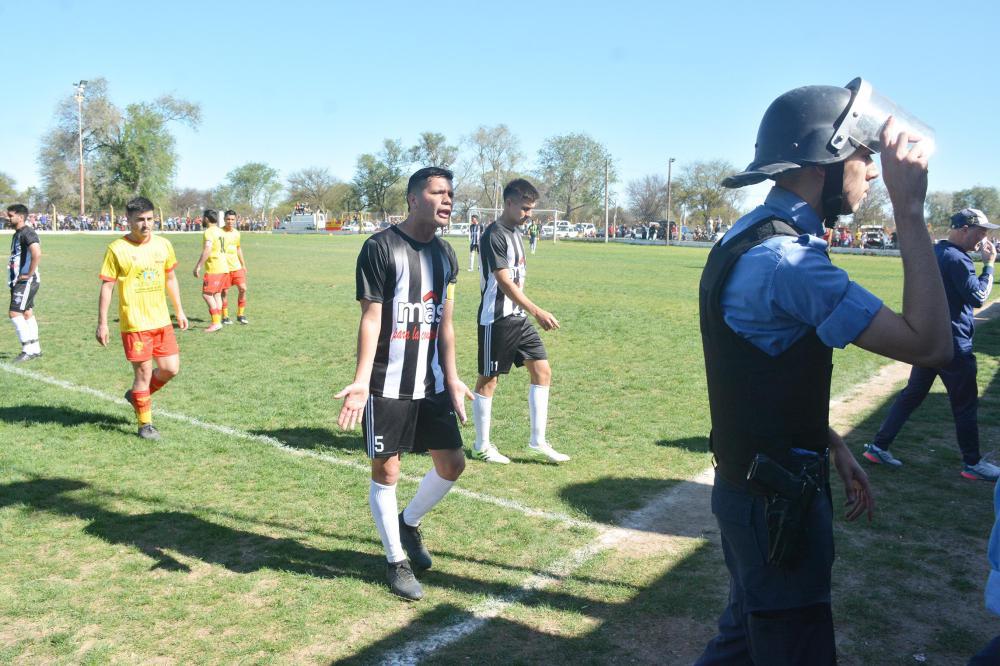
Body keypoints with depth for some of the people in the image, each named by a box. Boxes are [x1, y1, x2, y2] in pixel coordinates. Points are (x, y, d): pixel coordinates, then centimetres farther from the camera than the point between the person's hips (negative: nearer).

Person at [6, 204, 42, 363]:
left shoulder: (27, 233, -16)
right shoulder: (17, 234, 16)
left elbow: (37, 254, -30)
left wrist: (29, 274, -23)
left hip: (26, 281, -10)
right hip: (18, 281, 10)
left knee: (14, 313, -12)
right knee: (27, 313, 12)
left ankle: (28, 350, -6)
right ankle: (35, 349, 18)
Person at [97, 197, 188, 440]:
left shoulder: (163, 244, 5)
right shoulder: (117, 249, -9)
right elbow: (107, 286, -7)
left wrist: (179, 311, 17)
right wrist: (102, 323, -8)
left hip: (161, 320, 5)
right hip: (134, 324, -5)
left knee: (171, 368, 6)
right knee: (144, 373, 1)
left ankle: (137, 395, 33)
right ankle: (145, 425, 18)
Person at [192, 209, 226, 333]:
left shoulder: (208, 232, -13)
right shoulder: (220, 231, 15)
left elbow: (207, 250, -26)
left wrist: (198, 266, -25)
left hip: (214, 269, -9)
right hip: (223, 267, 9)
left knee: (206, 294, -7)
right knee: (217, 294, 13)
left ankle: (216, 323, -11)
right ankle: (217, 322, 14)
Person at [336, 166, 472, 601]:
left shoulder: (445, 254, 9)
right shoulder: (381, 247, -11)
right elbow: (370, 318, -14)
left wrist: (451, 377, 10)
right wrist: (361, 381, -22)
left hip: (431, 382, 7)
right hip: (388, 385, -6)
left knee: (452, 463, 10)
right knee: (386, 471, 4)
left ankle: (410, 523, 37)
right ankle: (397, 561, 23)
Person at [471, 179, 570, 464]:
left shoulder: (515, 232, 13)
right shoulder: (494, 235, -16)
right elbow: (504, 282, -22)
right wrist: (537, 311, -26)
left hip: (518, 317, 9)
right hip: (496, 320, -9)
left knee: (542, 371, 6)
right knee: (488, 380, 3)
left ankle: (538, 440, 14)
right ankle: (481, 446, 16)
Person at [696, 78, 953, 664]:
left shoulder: (751, 238, 7)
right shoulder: (787, 259, -26)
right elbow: (930, 344, -25)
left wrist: (834, 448, 11)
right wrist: (910, 211, -22)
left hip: (754, 485, 10)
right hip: (777, 500, -10)